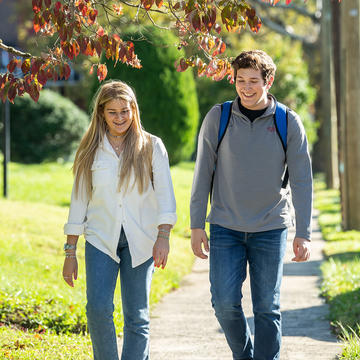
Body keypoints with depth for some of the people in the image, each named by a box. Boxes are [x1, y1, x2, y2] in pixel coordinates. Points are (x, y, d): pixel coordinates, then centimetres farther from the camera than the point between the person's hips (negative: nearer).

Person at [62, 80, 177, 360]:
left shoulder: (152, 147, 3)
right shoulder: (91, 151, 7)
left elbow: (165, 194, -4)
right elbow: (79, 201, 10)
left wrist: (163, 237, -19)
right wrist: (70, 253, 7)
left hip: (140, 241, -1)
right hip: (101, 239, 1)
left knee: (137, 316, 0)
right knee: (98, 309, -14)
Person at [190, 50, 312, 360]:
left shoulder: (288, 123, -2)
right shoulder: (217, 118, 0)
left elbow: (302, 181, 0)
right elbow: (203, 173, 4)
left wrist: (303, 234, -5)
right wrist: (197, 225, 0)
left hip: (271, 230, 0)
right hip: (226, 227, 0)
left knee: (268, 308, 1)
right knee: (225, 302, -7)